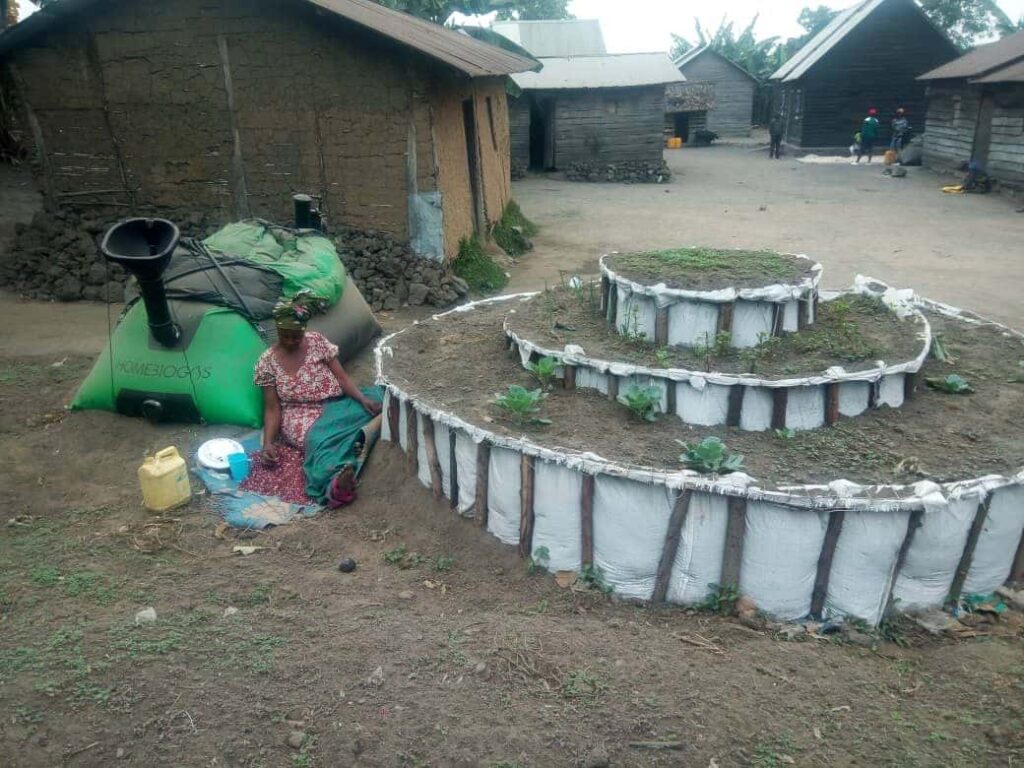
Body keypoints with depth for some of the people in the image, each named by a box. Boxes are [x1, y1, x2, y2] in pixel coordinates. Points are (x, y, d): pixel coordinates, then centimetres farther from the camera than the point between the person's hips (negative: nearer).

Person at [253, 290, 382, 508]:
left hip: (335, 404, 4)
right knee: (318, 437, -40)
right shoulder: (267, 362, 0)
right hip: (303, 417, -3)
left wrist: (363, 398, -20)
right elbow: (272, 408, 0)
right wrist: (268, 442, -16)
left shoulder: (317, 341, 4)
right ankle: (335, 481, -70)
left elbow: (341, 377, -2)